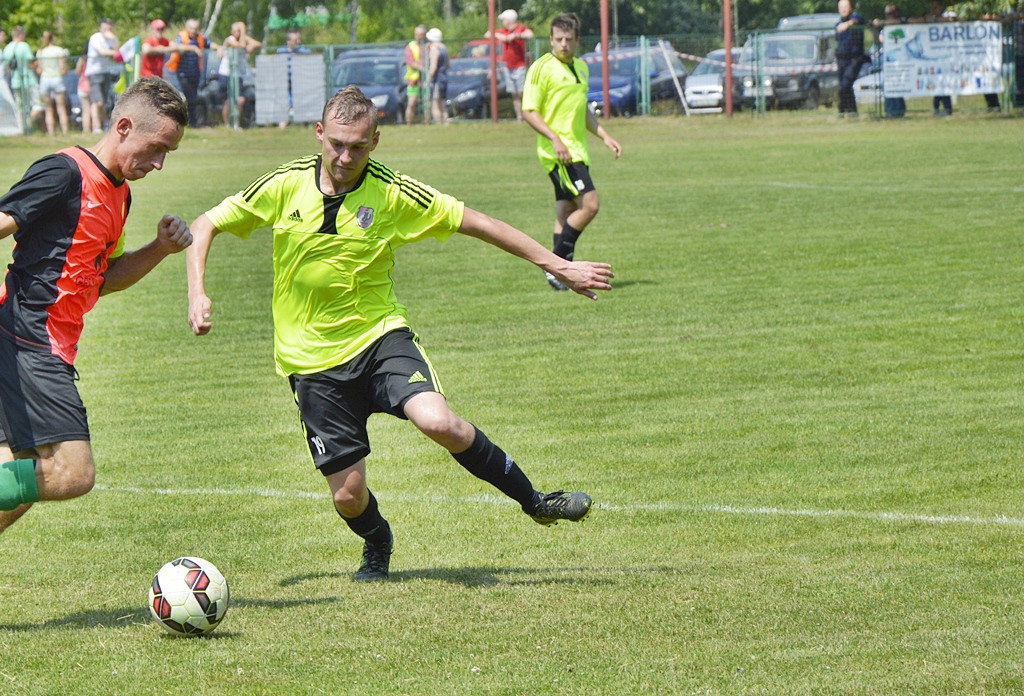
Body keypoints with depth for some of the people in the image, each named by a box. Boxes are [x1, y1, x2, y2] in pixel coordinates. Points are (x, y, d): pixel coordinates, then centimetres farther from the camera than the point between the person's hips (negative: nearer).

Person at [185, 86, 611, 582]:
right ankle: (377, 547, 37)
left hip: (379, 337, -1)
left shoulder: (393, 194, -9)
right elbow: (205, 226, 4)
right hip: (313, 358, 1)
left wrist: (558, 266, -1)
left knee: (437, 421, -29)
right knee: (348, 497, -2)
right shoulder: (284, 186, -7)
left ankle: (534, 501, -7)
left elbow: (476, 223, -2)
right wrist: (197, 294, -13)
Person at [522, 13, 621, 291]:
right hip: (558, 152, -8)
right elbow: (529, 111, -13)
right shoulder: (542, 68, -10)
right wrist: (555, 139, -23)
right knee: (590, 204, -17)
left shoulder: (581, 67, 15)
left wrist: (604, 136, 19)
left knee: (566, 214, 10)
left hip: (577, 151, 8)